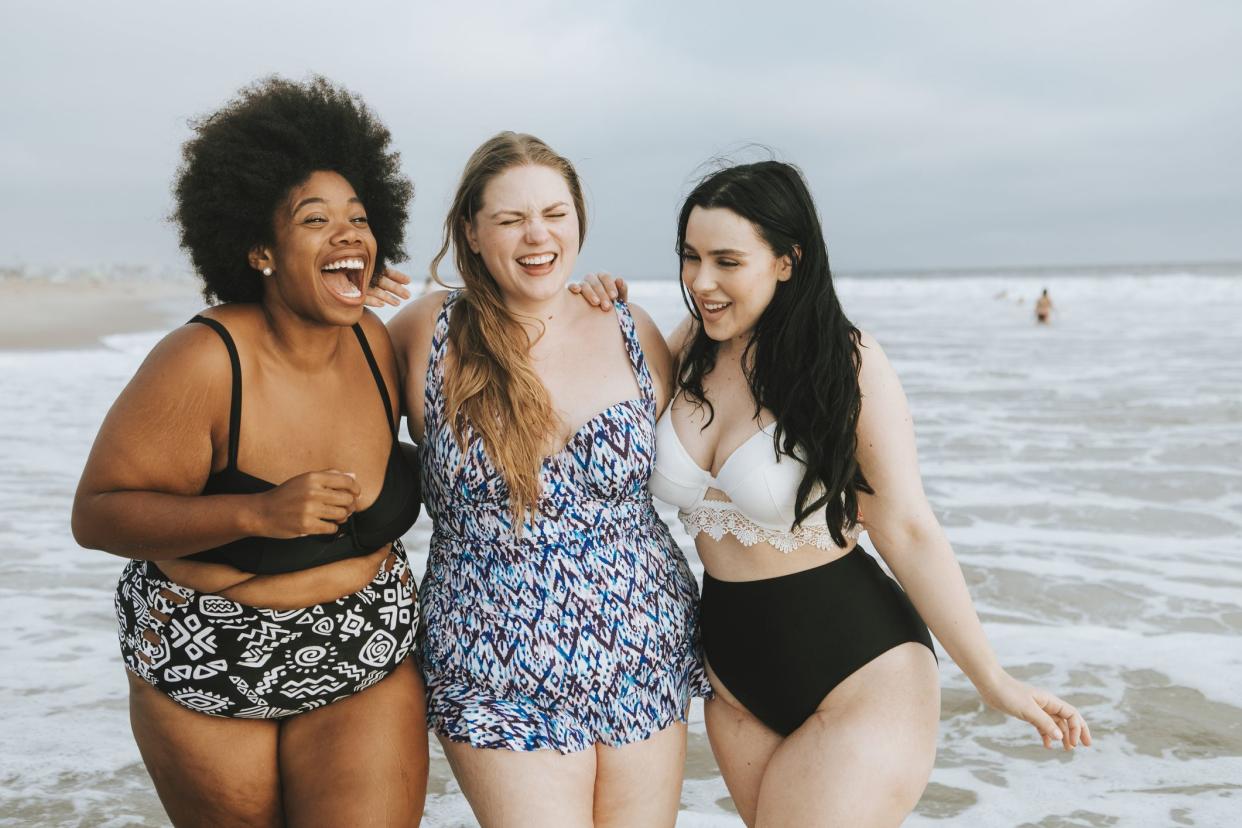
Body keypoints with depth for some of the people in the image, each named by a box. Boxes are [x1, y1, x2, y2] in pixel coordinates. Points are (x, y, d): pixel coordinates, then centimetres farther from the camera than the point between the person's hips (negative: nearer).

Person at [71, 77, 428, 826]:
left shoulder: (373, 341, -7)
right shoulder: (204, 362, -23)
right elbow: (95, 515, -19)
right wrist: (258, 513, -32)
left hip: (371, 667, 3)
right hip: (205, 676, -3)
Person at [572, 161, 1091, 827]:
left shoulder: (847, 362, -14)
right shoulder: (691, 348, 0)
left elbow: (908, 530, -10)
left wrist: (992, 680, -10)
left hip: (857, 677, -5)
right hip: (734, 677, 6)